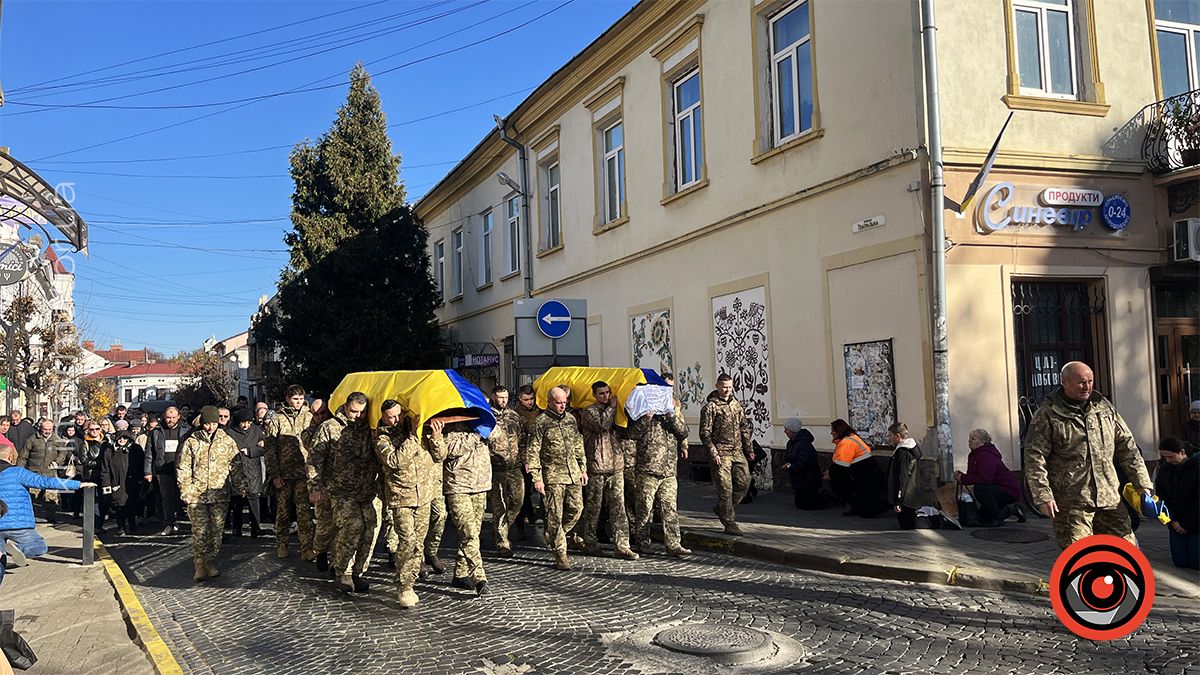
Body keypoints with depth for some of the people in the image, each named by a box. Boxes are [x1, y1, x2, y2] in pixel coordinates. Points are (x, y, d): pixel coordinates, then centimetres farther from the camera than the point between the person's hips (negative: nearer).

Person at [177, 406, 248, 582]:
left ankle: (211, 562, 17)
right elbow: (183, 469, 3)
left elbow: (236, 467, 8)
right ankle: (199, 566, 7)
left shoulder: (227, 442, 6)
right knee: (199, 531, -2)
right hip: (197, 495, -1)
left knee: (216, 530, 4)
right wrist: (185, 491, -5)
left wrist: (241, 488, 0)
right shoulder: (191, 442, 3)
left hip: (220, 495, 1)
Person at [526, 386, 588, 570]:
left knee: (577, 508, 3)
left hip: (573, 473, 6)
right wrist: (536, 478, -12)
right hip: (553, 476, -6)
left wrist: (583, 469, 17)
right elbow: (532, 452, -8)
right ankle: (560, 554, 6)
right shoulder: (540, 422, -7)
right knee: (555, 515, -3)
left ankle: (552, 537, 25)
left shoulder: (571, 419, 12)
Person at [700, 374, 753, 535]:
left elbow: (744, 428, 21)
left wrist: (748, 448, 14)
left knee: (744, 482, 4)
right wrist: (713, 453, -14)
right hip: (721, 453, -6)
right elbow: (705, 433, -8)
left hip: (738, 451, 6)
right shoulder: (710, 407, -6)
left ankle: (722, 508, 25)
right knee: (725, 488, -5)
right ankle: (729, 524, 3)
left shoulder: (736, 405, 14)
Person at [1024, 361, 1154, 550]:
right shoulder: (1047, 415, -5)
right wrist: (1043, 496, -15)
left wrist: (1141, 482, 13)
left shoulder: (1104, 407, 12)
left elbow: (1127, 446, 17)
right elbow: (1035, 458, -8)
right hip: (1071, 504, -5)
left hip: (1108, 498, 5)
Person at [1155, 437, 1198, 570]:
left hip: (1195, 524, -4)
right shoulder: (1164, 469, 0)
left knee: (1195, 563, -2)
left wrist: (1187, 523, -14)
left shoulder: (1196, 466, -15)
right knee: (1180, 562, 5)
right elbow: (1161, 496, 3)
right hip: (1176, 524, 4)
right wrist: (1173, 521, -8)